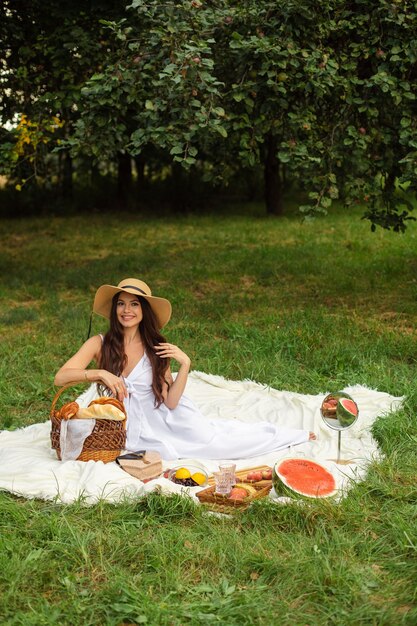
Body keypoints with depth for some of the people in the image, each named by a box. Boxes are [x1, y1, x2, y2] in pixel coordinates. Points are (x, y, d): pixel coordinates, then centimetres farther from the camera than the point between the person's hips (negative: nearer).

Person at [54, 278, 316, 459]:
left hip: (157, 418, 1)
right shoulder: (100, 344, -9)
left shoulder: (157, 350, -4)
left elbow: (170, 401, -9)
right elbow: (60, 377, -17)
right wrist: (99, 373, -31)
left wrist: (185, 364, -21)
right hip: (124, 430, 0)